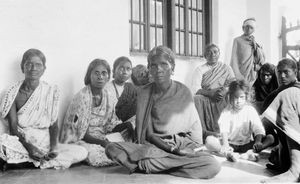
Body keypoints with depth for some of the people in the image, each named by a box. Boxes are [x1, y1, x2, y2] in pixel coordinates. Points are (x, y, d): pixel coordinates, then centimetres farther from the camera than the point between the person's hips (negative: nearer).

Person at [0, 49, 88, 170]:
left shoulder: (51, 92, 2)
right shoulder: (14, 93, -1)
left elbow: (54, 125, 3)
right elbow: (13, 128, -5)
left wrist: (53, 146, -14)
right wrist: (29, 147, -22)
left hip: (45, 146, 3)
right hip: (21, 145, -3)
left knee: (82, 152, -20)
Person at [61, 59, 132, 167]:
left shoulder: (106, 96, 4)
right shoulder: (82, 97, -16)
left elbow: (111, 126, 7)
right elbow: (81, 133, -16)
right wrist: (103, 142, -23)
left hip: (99, 138, 5)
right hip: (78, 141, -5)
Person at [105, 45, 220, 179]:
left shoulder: (183, 92, 2)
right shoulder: (144, 93, 3)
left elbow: (195, 134, 5)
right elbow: (143, 130, 1)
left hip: (181, 151, 1)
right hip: (150, 147, 0)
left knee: (213, 166, -28)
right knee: (111, 148, -23)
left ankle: (152, 166, -16)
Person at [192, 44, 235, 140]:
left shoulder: (226, 68, 17)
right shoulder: (200, 69, 11)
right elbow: (195, 89, -4)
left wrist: (224, 91, -18)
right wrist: (211, 93, -20)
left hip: (222, 99, 1)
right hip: (205, 98, -1)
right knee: (196, 99, -32)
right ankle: (203, 131, -36)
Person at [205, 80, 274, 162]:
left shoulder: (251, 110, -1)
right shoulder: (226, 112, -6)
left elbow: (258, 129, -10)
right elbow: (224, 131, -20)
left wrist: (258, 142, -31)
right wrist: (225, 145, -39)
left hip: (247, 144, 2)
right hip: (230, 144, -2)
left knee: (270, 138, -17)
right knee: (209, 140, -26)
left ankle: (250, 152, -37)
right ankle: (228, 153, -47)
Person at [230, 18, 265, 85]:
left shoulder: (256, 44, 16)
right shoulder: (238, 40, 1)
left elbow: (262, 61, 9)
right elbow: (234, 60, -5)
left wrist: (255, 46, 0)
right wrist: (238, 76, -14)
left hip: (253, 77, 4)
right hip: (241, 75, -4)